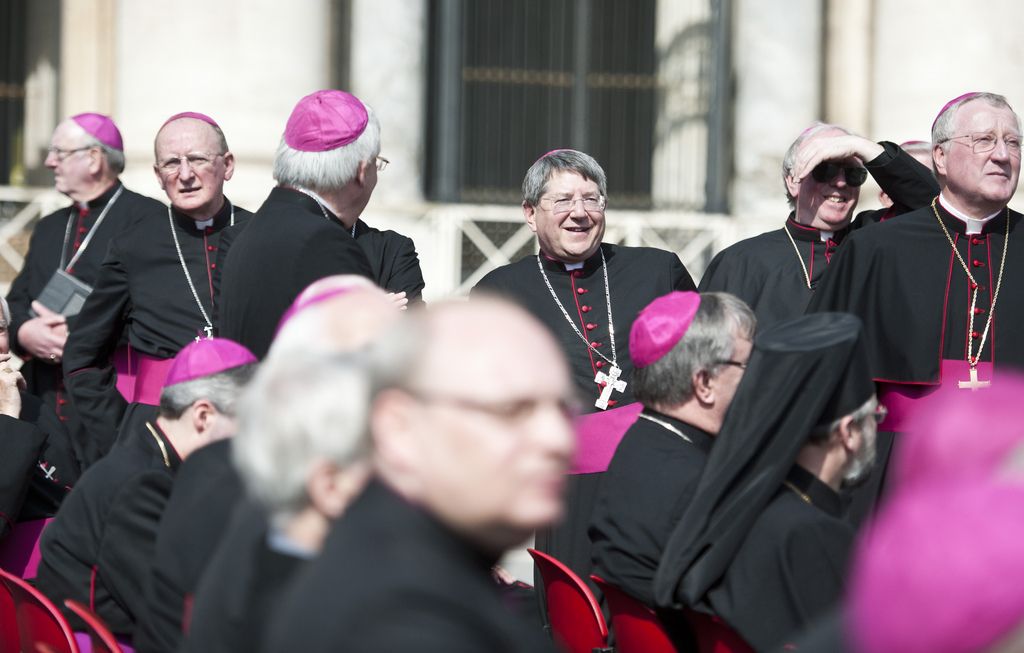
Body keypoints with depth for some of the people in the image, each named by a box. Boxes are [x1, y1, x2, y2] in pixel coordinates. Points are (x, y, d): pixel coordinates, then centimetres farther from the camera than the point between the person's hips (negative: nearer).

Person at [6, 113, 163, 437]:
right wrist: (23, 332, -3)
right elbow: (16, 301, 20)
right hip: (45, 398, 6)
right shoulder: (48, 228, 24)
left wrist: (74, 331, -14)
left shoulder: (147, 218, -2)